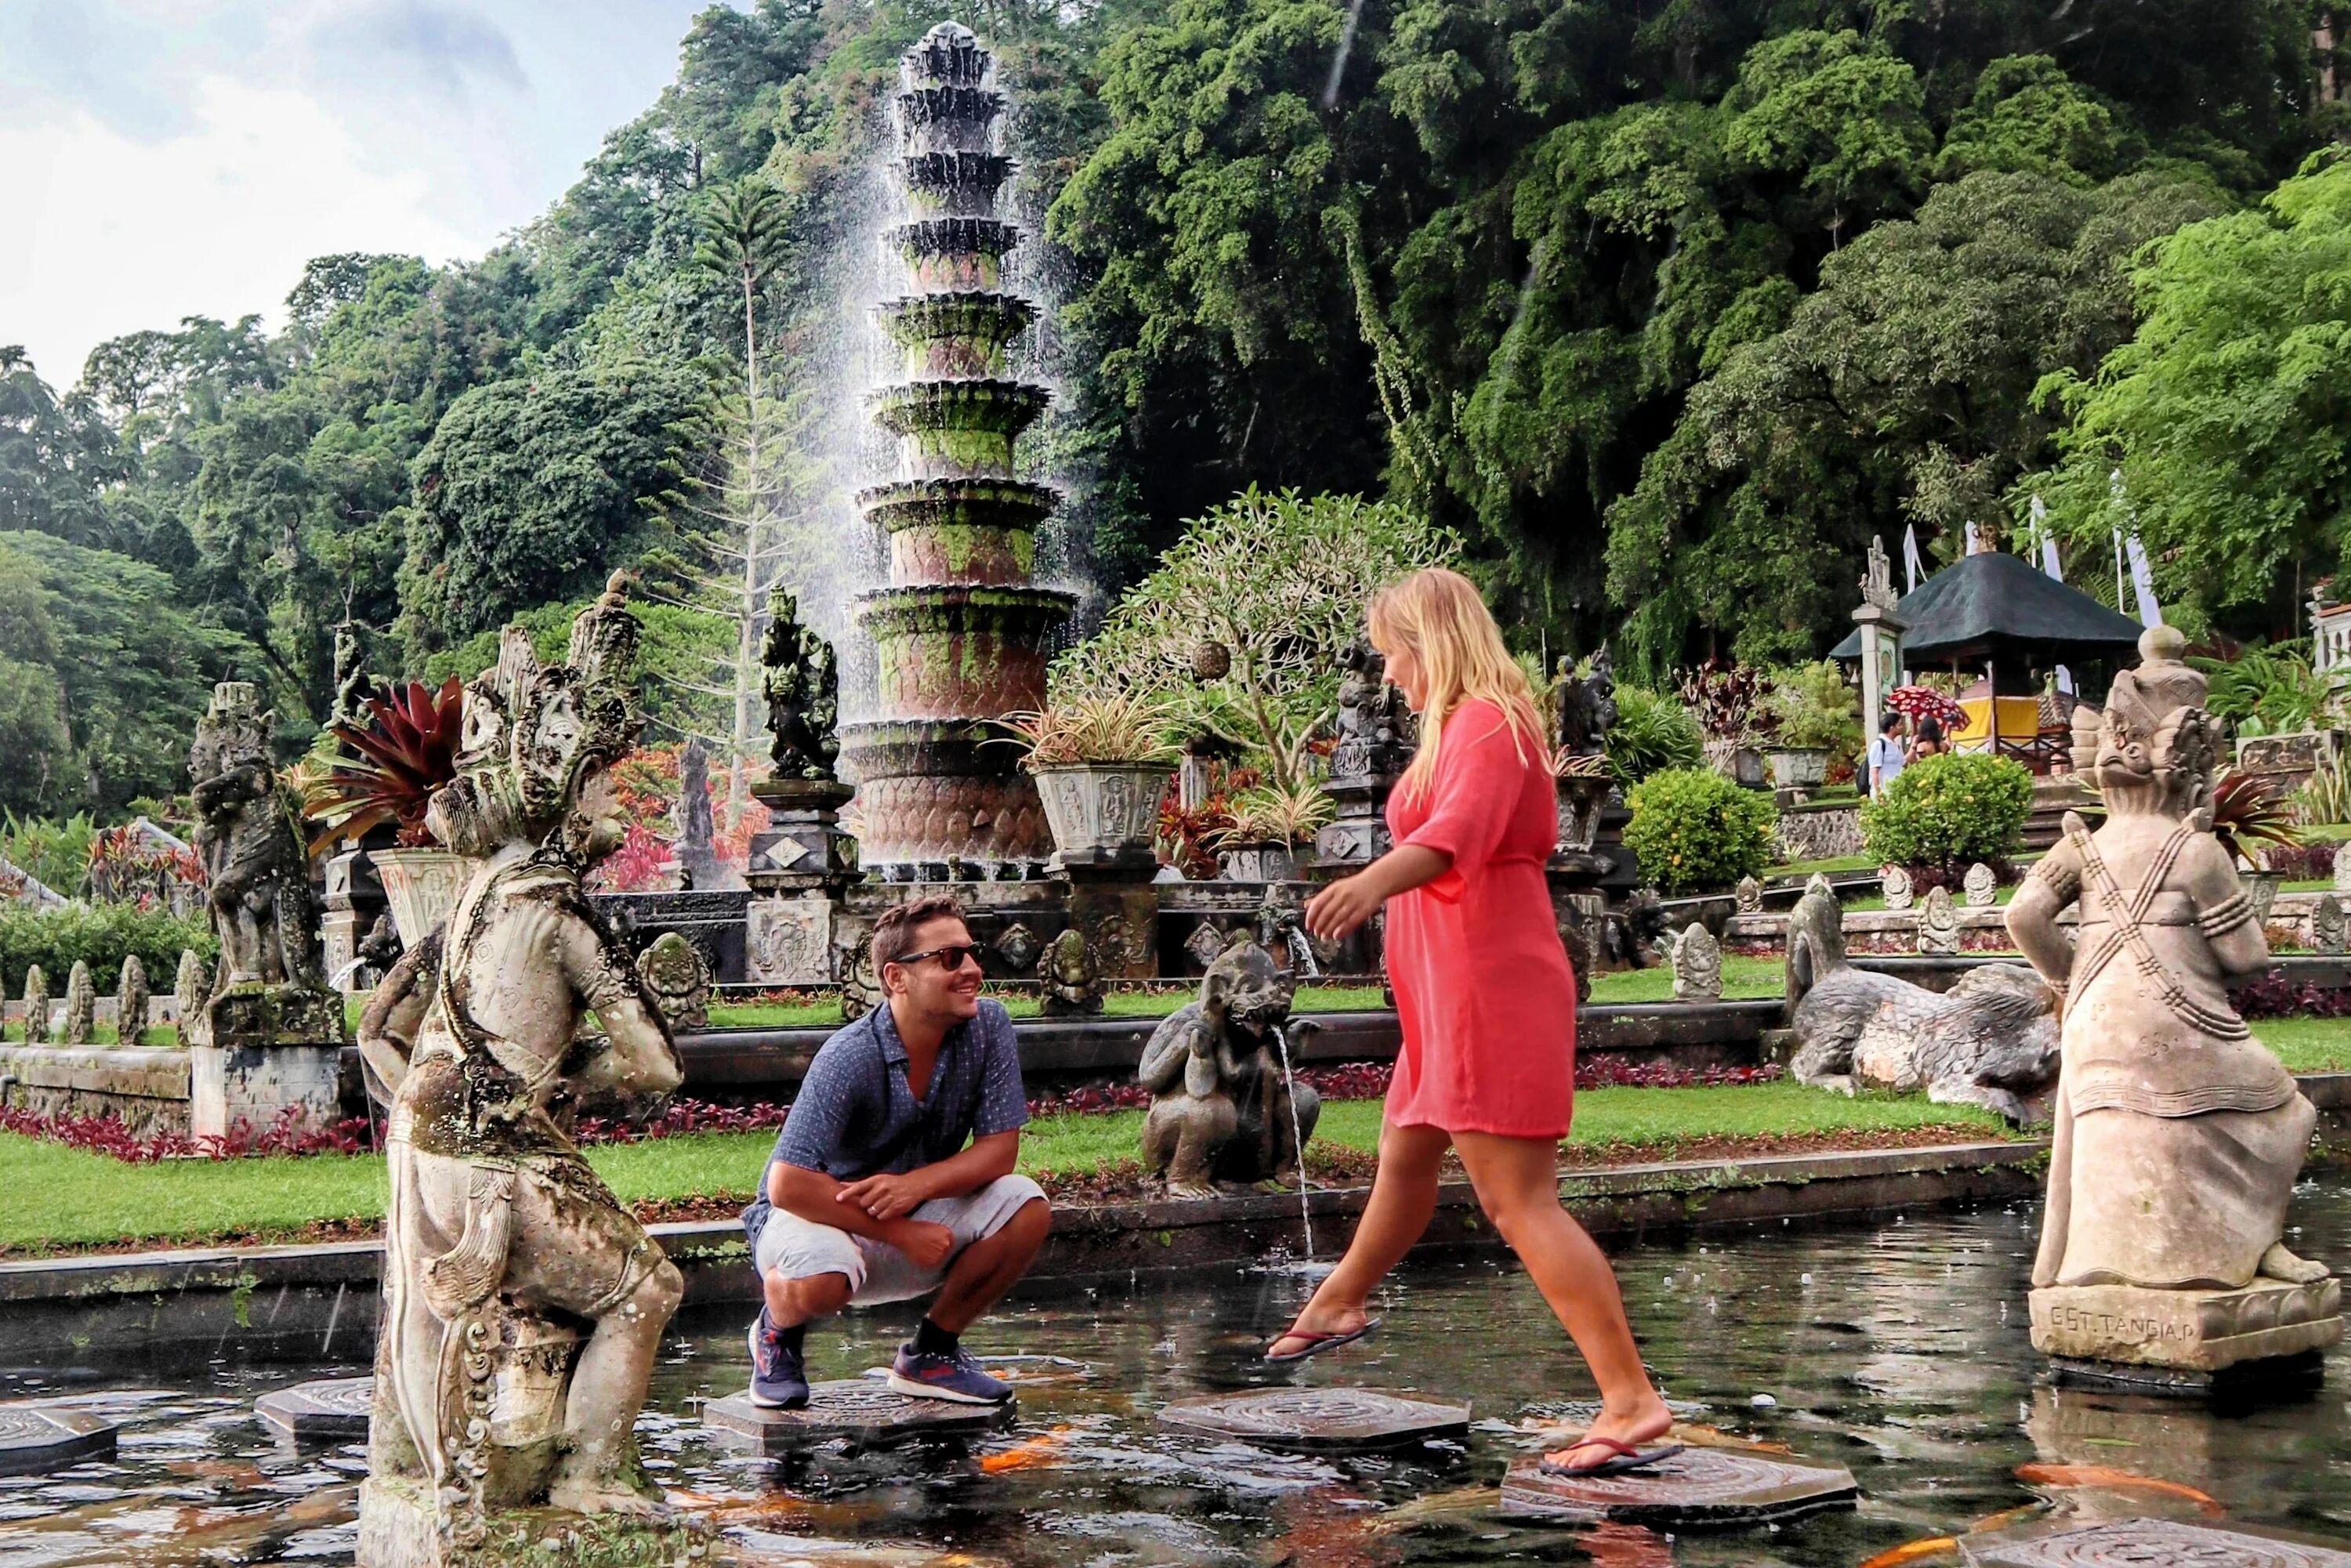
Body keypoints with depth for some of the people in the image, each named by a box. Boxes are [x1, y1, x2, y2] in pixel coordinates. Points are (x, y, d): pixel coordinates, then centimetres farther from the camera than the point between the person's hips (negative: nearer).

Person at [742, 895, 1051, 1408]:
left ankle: (931, 1351, 3)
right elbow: (788, 1185, -29)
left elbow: (999, 1148, -9)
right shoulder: (850, 1057, -26)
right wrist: (900, 1233, -28)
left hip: (916, 1217, 5)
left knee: (1026, 1208, -19)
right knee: (823, 1280, -38)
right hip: (821, 1214, -5)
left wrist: (914, 1185, -27)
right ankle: (778, 1329, 2)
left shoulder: (987, 1027, -12)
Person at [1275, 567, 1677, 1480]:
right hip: (1454, 993, 11)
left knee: (1520, 1199, -14)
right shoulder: (1465, 725, 16)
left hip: (1493, 991, -11)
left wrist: (1372, 882, -52)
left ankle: (1632, 1402, -15)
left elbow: (1458, 833, -34)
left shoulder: (1483, 722, -15)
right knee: (1404, 1156, 28)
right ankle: (1338, 1305, 50)